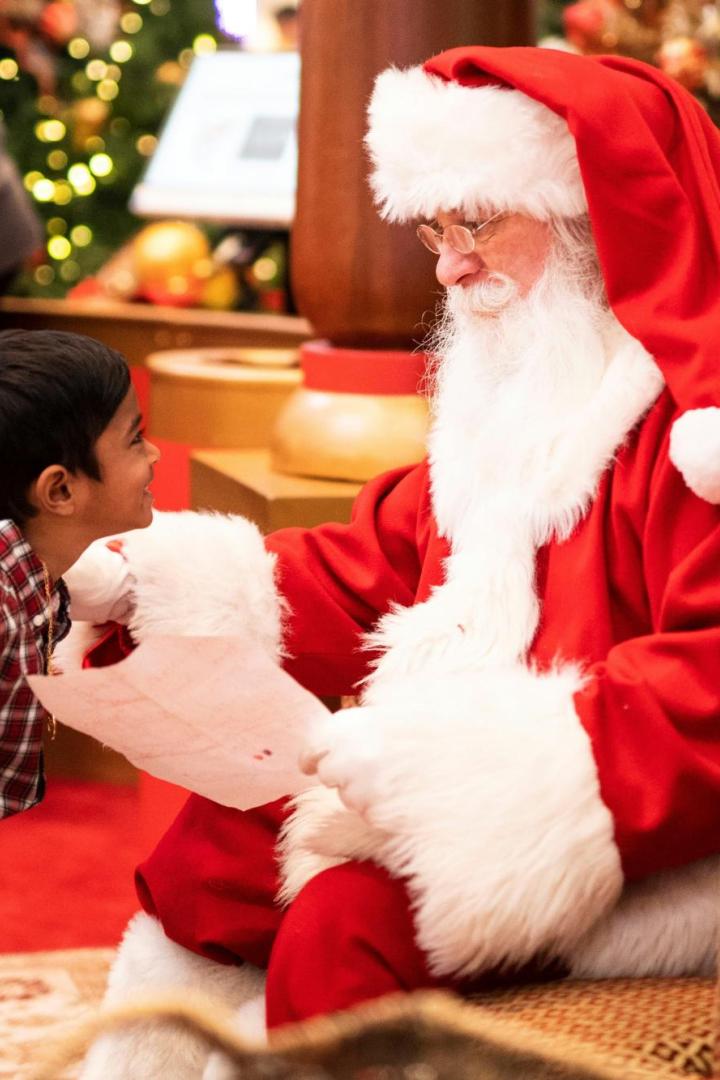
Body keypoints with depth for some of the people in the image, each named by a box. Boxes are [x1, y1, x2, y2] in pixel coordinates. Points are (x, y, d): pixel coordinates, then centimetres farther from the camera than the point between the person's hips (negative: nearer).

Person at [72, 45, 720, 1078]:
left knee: (345, 922, -25)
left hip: (632, 836, -9)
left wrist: (482, 761, -30)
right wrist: (168, 585, 3)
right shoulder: (518, 390, 13)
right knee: (218, 838, 6)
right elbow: (383, 561, 14)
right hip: (482, 786, 10)